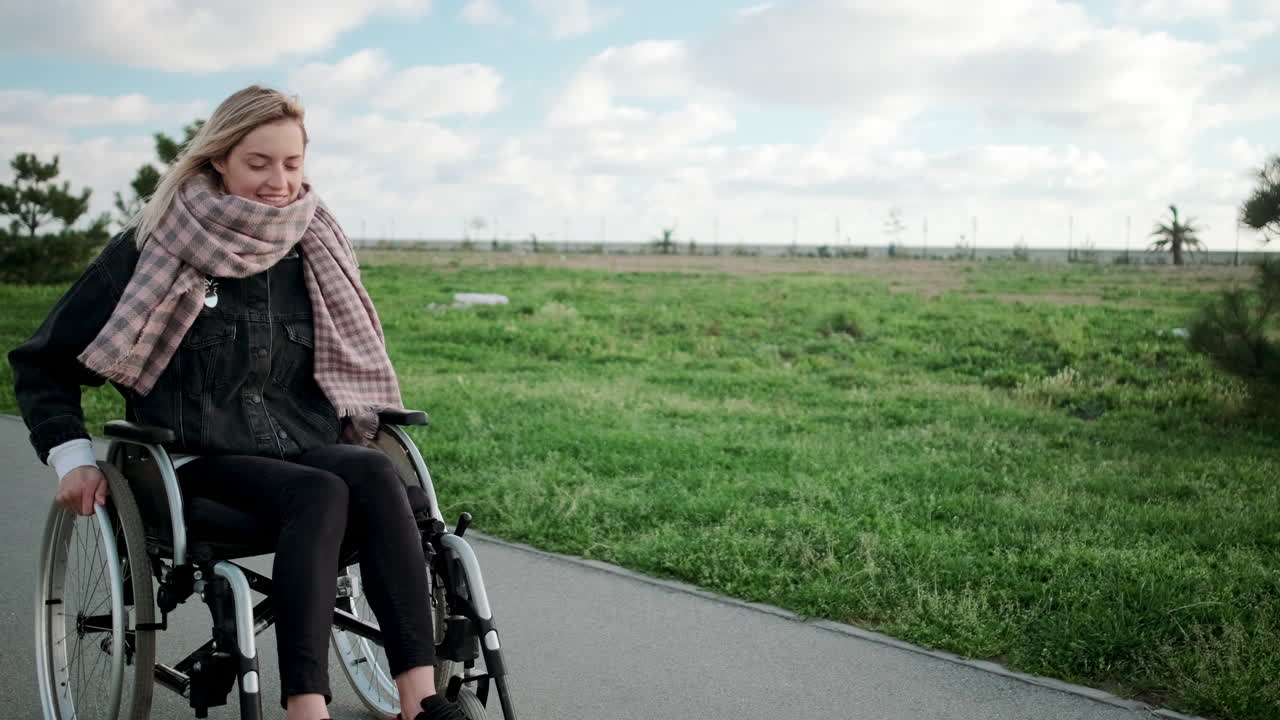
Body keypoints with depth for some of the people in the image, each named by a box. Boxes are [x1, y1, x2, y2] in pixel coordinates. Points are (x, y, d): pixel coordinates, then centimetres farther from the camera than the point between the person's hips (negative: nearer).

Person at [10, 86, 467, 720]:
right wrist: (72, 457, -4)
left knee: (376, 475, -31)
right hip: (198, 463, -3)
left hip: (305, 449, 4)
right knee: (319, 496, -35)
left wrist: (355, 429, 13)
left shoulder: (313, 250, 11)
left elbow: (347, 361, 28)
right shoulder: (154, 250, -1)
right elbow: (41, 363, 7)